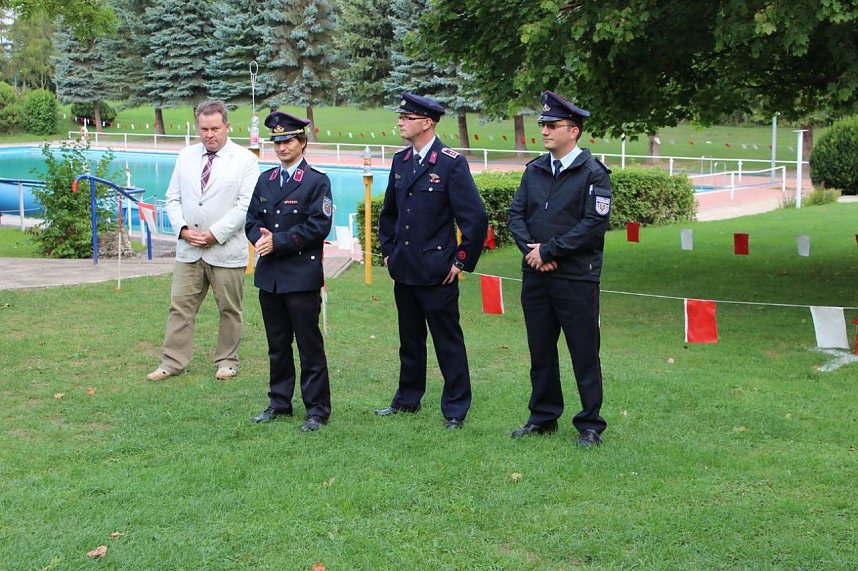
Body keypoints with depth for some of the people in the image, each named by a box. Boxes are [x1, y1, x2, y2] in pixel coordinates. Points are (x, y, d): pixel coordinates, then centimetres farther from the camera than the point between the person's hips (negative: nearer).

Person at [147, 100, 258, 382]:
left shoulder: (245, 160, -4)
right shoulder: (186, 156, 10)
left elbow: (246, 206, -11)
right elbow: (173, 198, 11)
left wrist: (215, 234, -16)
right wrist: (182, 229, -6)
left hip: (226, 250, -3)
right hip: (188, 249, 4)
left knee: (229, 310, 8)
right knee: (180, 306, 5)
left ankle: (227, 361, 22)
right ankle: (173, 362, 12)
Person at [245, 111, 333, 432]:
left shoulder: (317, 181, -5)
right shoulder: (265, 180, 14)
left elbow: (318, 226, -13)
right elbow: (252, 219, 13)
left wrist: (278, 242, -15)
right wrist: (260, 237, -9)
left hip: (302, 276, -6)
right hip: (269, 274, 6)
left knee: (309, 345, -1)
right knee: (277, 344, 14)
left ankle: (317, 409, 6)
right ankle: (279, 403, 24)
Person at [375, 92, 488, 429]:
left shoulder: (452, 164, -12)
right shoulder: (401, 161, 9)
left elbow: (476, 217, -13)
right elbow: (389, 212, 22)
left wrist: (462, 261, -10)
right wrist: (387, 251, 16)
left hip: (437, 272, -6)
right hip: (403, 271, 7)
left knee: (448, 341, 2)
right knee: (409, 339, 17)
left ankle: (455, 409, 12)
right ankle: (408, 399, 30)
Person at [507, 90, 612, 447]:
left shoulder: (593, 174, -8)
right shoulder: (535, 170, 10)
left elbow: (594, 226, -15)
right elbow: (516, 214, 9)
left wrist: (548, 250, -14)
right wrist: (530, 248, -9)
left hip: (576, 279, -6)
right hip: (535, 276, 6)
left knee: (584, 354, 1)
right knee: (540, 351, 14)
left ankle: (590, 425, 12)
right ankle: (543, 417, 26)